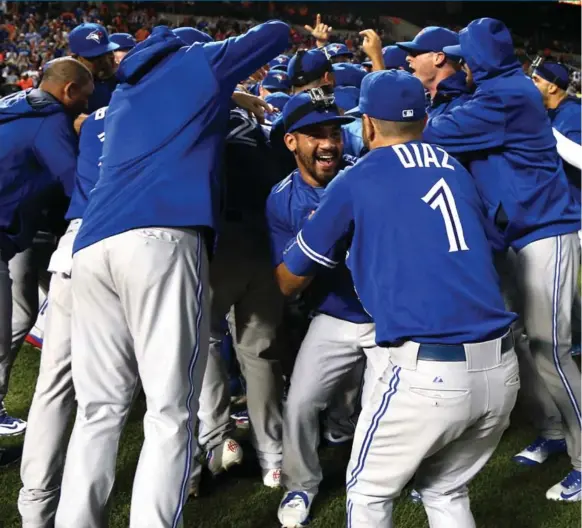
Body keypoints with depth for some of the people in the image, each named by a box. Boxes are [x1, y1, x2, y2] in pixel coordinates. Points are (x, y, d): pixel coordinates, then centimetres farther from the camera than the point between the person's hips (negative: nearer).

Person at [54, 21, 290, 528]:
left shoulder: (125, 94, 35)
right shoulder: (199, 62, 21)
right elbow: (278, 31, 34)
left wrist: (232, 100, 52)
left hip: (92, 247, 6)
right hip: (160, 240, -6)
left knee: (99, 410, 8)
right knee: (170, 413, -5)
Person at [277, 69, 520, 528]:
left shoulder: (356, 180, 5)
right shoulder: (455, 169, 16)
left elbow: (290, 282, 16)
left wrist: (282, 292, 41)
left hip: (428, 370, -5)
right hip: (502, 368, 5)